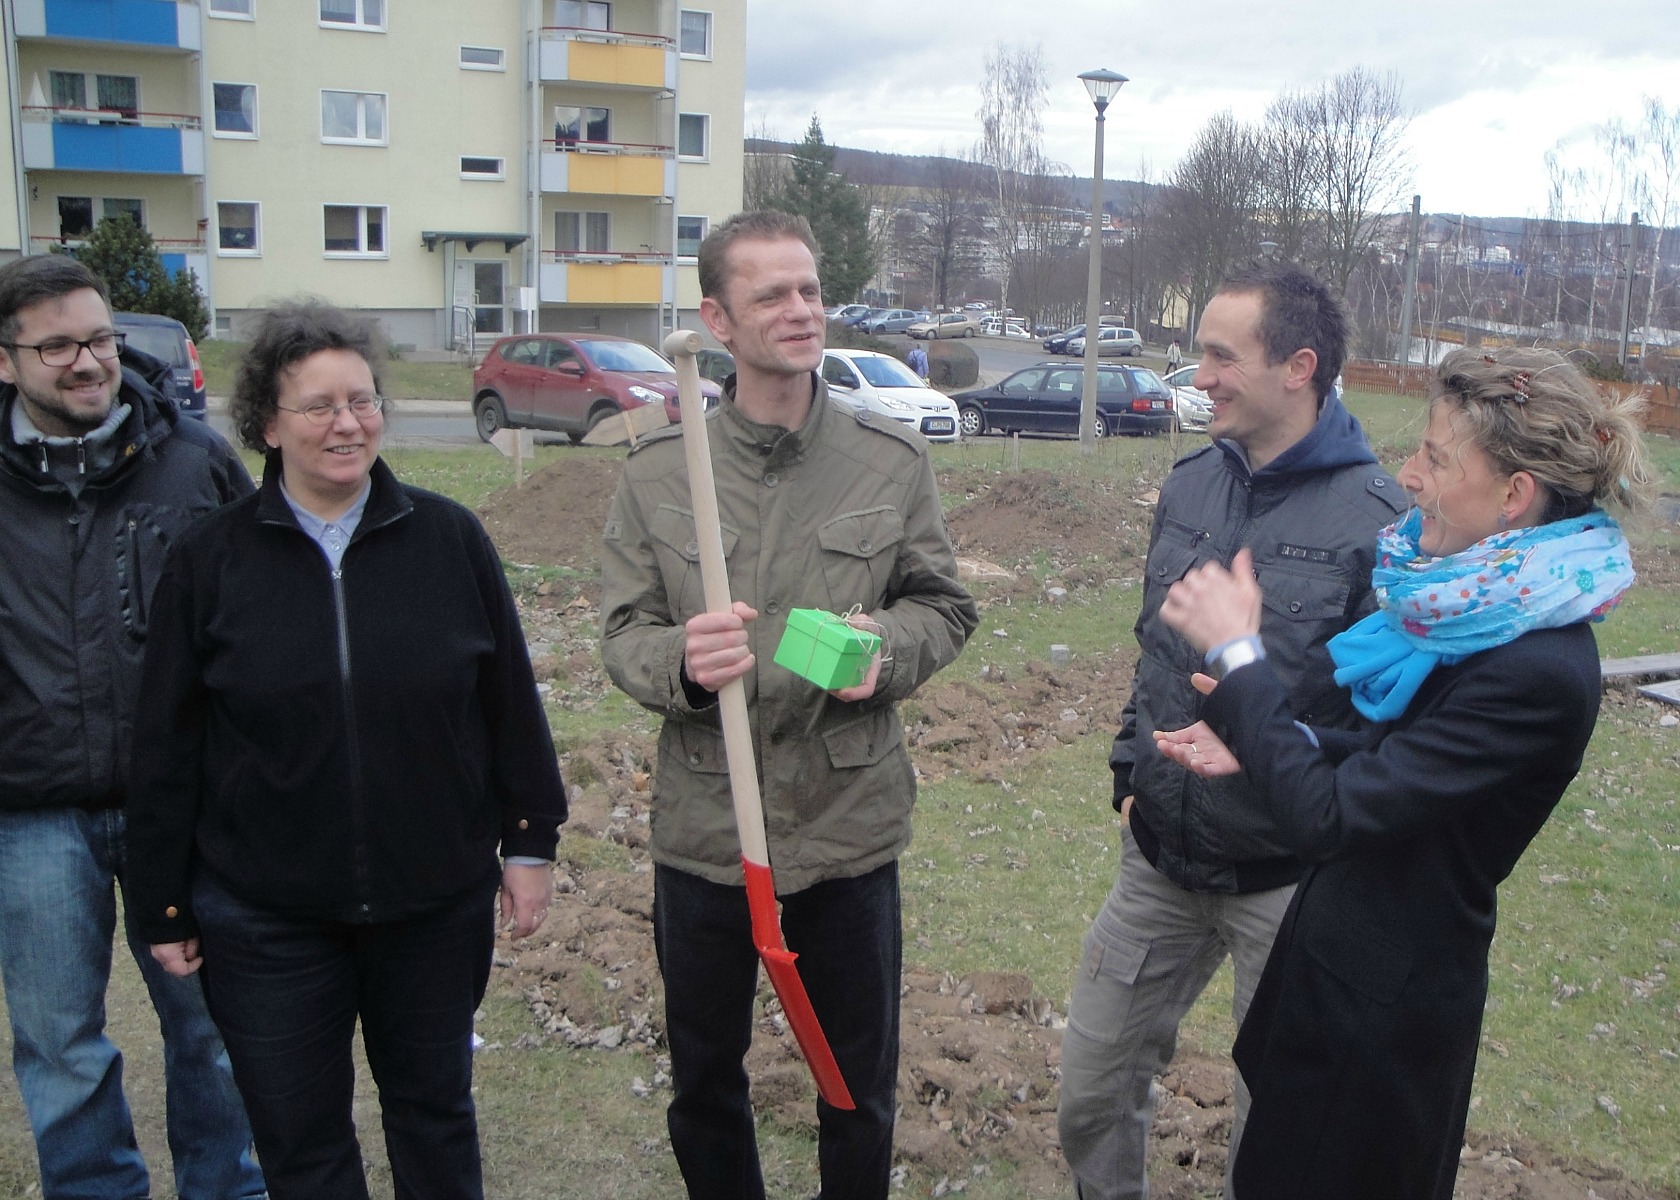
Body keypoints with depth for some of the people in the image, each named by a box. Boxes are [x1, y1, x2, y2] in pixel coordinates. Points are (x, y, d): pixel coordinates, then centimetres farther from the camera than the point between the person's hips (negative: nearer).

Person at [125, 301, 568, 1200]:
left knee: (435, 1111, 19)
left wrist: (530, 842, 3)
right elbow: (168, 748, -1)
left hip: (437, 899, 1)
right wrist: (164, 906, 2)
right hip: (265, 916, 0)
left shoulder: (448, 539, -4)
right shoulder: (209, 560, -5)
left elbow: (510, 703, 2)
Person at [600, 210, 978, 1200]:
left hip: (851, 822, 0)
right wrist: (681, 661, -24)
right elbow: (624, 632, -2)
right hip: (704, 823, 1)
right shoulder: (659, 471, -3)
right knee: (704, 1078, 20)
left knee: (860, 1087, 16)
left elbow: (946, 605, 5)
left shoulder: (893, 458, -2)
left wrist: (886, 648, -17)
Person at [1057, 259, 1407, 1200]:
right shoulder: (1192, 485, 3)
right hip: (1160, 854, 6)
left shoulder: (1376, 521, -17)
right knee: (1093, 1083, 17)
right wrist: (1132, 769, 9)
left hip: (1287, 881, -5)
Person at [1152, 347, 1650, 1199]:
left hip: (1383, 1010, -8)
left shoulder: (1539, 673, -29)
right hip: (1342, 954, 8)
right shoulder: (1487, 612, 0)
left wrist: (1237, 653, -22)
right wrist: (1261, 744, -3)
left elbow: (1327, 818, -29)